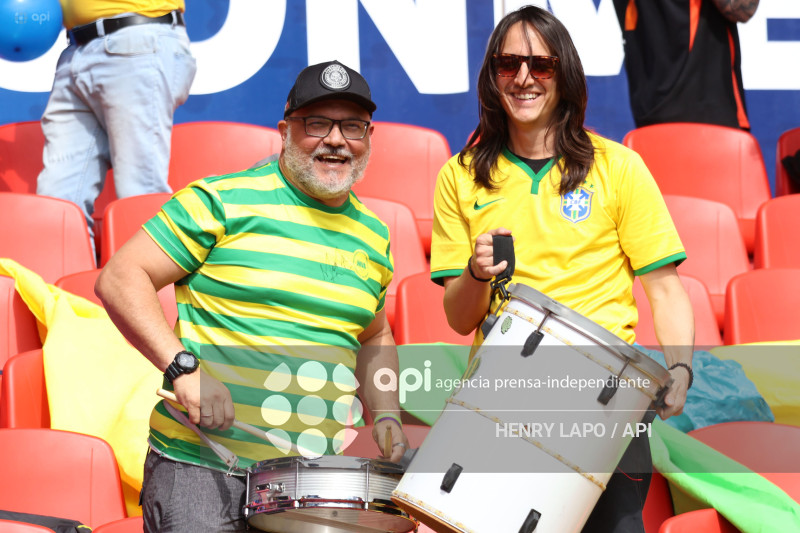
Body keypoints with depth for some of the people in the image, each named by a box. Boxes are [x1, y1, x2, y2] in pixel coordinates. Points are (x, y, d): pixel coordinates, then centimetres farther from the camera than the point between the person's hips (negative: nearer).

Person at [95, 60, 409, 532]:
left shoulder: (373, 236, 14)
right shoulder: (224, 201, -5)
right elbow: (120, 279, -9)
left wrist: (387, 415, 14)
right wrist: (184, 367, -19)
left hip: (314, 477, 5)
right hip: (201, 466, -5)